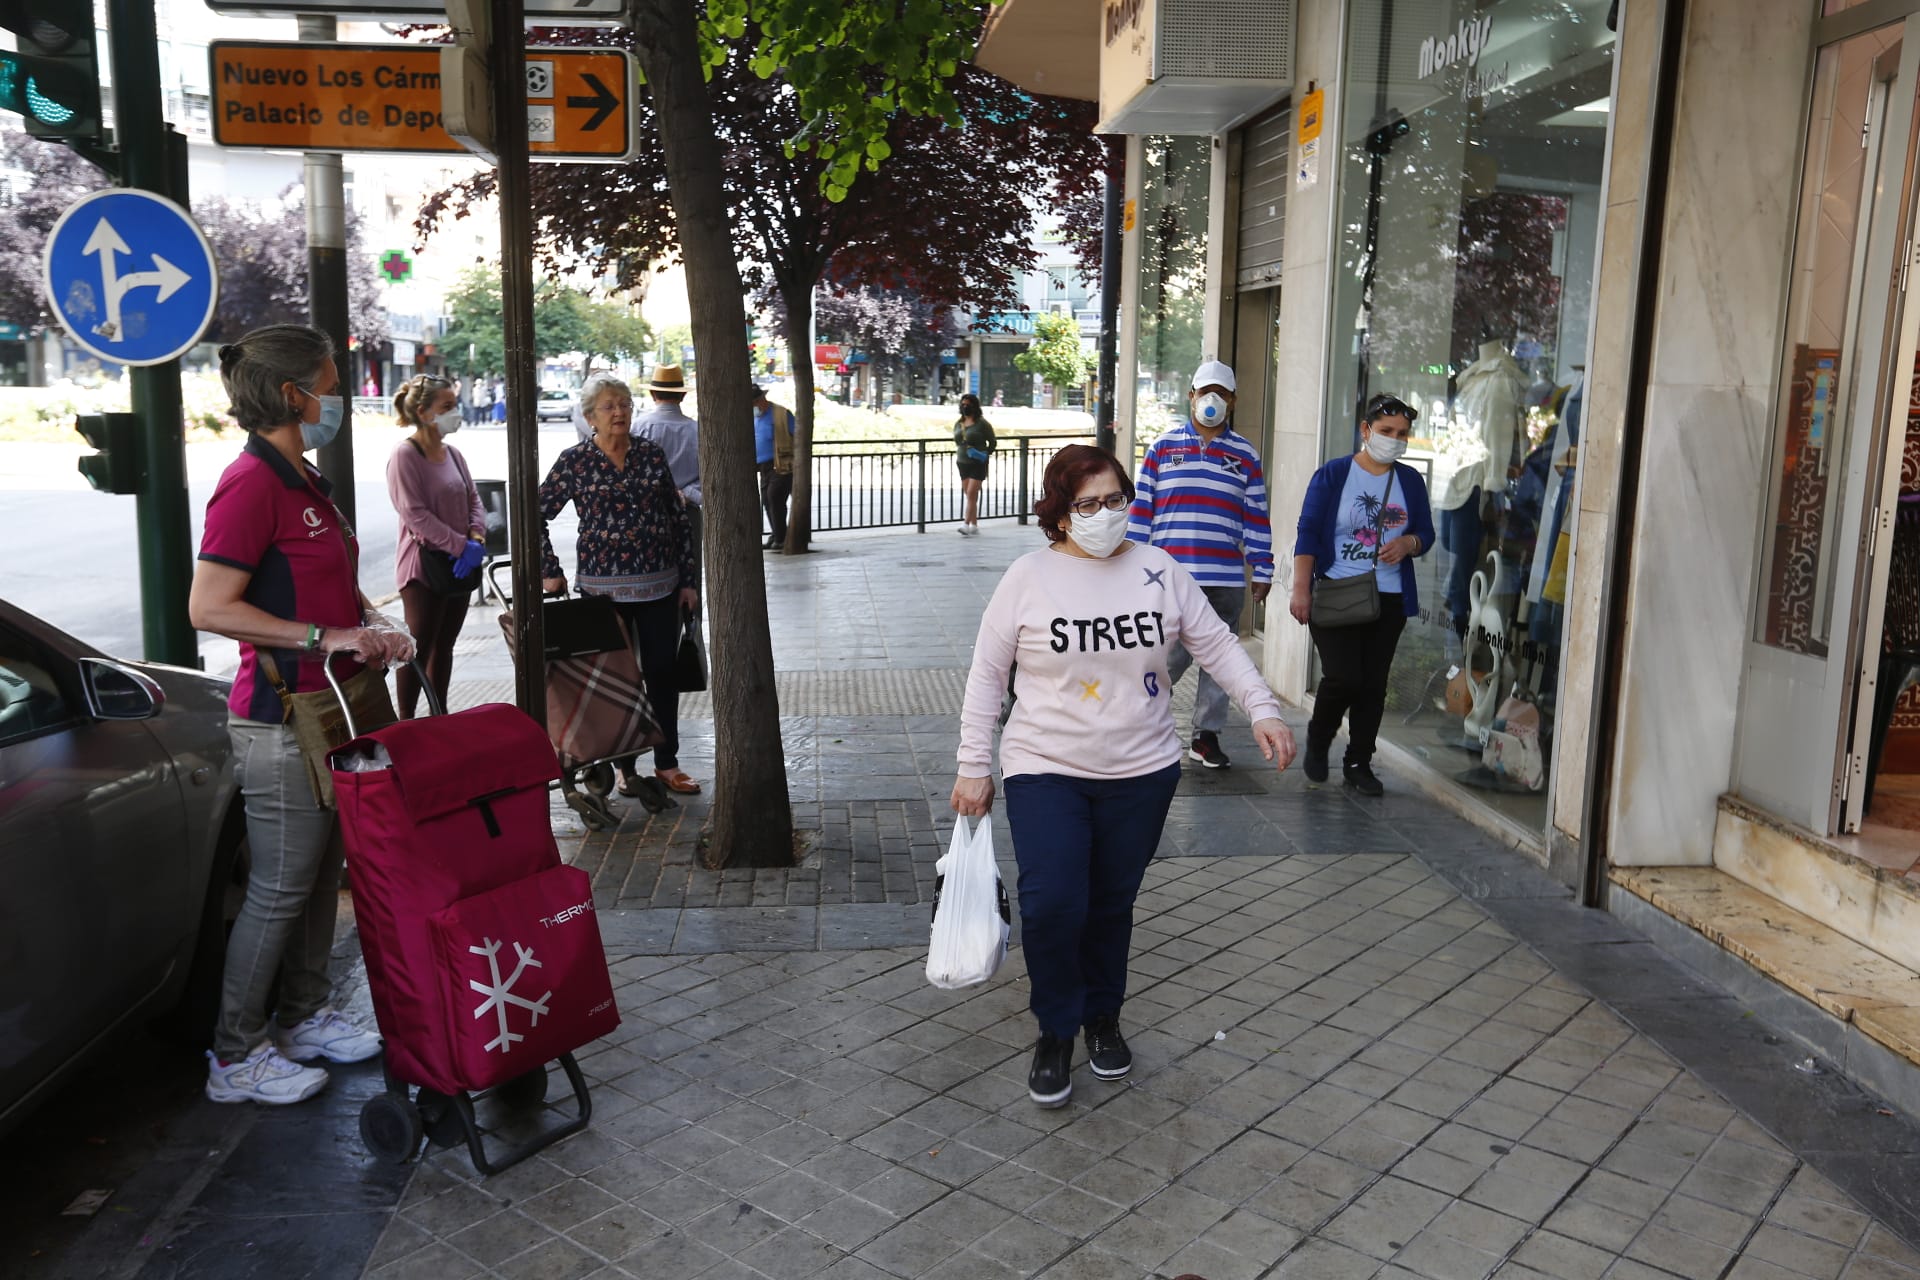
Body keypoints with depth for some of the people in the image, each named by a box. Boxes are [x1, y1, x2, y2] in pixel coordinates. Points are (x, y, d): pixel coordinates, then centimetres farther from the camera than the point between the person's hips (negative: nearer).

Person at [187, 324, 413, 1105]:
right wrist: (325, 637, -24)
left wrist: (373, 623, 6)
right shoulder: (251, 484, -16)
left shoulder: (304, 483, 13)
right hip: (280, 721, -9)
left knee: (322, 874, 17)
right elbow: (208, 607, -23)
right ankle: (236, 1057, 13)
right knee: (280, 890, -1)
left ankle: (304, 1017, 31)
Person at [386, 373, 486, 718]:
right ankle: (405, 722, 8)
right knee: (419, 648, -2)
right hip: (424, 564, -7)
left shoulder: (452, 453, 10)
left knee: (444, 645, 15)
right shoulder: (405, 454, -12)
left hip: (460, 566, 7)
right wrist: (462, 546, -20)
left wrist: (477, 537, -6)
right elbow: (414, 513, -19)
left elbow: (473, 499, 13)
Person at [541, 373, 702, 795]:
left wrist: (688, 580, 4)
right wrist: (550, 572, -3)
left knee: (662, 673, 6)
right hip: (604, 588, -2)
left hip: (660, 584, 2)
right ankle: (625, 766, 19)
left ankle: (667, 763, 19)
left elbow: (679, 519, 7)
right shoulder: (575, 461, -2)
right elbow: (536, 515, 2)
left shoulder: (651, 453, 4)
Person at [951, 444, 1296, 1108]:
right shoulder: (1029, 577, -6)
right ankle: (1056, 1031, 12)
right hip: (1046, 772, -2)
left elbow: (1217, 645, 6)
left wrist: (1263, 708, -7)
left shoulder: (1159, 570, 0)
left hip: (1142, 773, 2)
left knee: (1113, 904, 13)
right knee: (1052, 904, -14)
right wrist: (973, 768, -2)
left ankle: (1103, 1017, 37)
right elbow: (987, 674, -2)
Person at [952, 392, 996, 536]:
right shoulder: (958, 424, 11)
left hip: (978, 464, -6)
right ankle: (974, 525, 14)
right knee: (969, 496, 8)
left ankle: (966, 524, -19)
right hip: (963, 463, 6)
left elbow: (993, 442, 0)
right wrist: (957, 456, 8)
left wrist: (985, 455, -9)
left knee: (971, 494, -14)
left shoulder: (982, 424, -6)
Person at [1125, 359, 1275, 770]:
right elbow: (1142, 506, 7)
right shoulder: (1164, 446, 7)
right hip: (1171, 577, -2)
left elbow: (1257, 517, 10)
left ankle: (1206, 734, 18)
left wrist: (1262, 572, 6)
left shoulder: (1246, 454, 10)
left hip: (1227, 579, 2)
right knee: (1172, 655, -5)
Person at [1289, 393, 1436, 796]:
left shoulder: (1410, 481, 10)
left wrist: (1408, 543, -10)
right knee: (1343, 676, -13)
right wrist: (1301, 589, -13)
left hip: (1388, 598, 4)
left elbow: (1426, 533, 15)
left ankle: (1359, 764, 18)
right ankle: (1317, 742, 15)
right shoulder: (1332, 475, -2)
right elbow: (1308, 533, -5)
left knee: (1373, 682, 4)